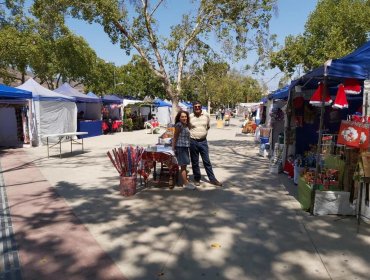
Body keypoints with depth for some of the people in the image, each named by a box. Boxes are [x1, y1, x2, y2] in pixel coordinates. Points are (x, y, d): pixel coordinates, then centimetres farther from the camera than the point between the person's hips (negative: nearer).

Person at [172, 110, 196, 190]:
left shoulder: (186, 125, 12)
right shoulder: (179, 125, -13)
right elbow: (175, 137, -13)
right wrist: (173, 148, -14)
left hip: (185, 147, 9)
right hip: (180, 147, -9)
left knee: (184, 165, 16)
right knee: (183, 166, -3)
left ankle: (186, 181, 26)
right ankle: (185, 183, 4)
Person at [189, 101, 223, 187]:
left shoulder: (206, 115, 2)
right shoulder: (190, 117, -4)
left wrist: (204, 133, 11)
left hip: (203, 141, 1)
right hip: (193, 141, -1)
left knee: (207, 161, 6)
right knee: (195, 162, 8)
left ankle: (212, 179, 13)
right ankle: (197, 179, 21)